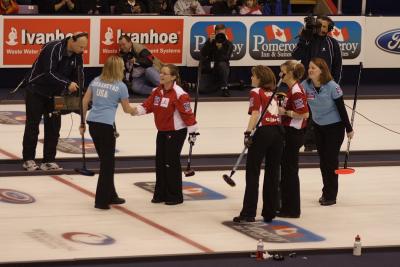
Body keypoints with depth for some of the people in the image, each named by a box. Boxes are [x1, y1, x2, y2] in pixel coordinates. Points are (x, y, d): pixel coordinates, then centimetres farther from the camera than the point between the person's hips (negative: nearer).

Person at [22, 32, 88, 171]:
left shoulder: (77, 55, -6)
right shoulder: (53, 48, -28)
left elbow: (78, 75, -1)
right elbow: (49, 72, -34)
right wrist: (67, 84, -41)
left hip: (54, 93, 6)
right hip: (36, 90, -6)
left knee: (54, 126, 2)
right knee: (32, 125, 1)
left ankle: (49, 161, 8)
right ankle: (28, 160, 9)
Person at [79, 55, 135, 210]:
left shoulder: (96, 81, 12)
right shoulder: (120, 86, -3)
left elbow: (85, 101, 12)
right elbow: (126, 109, 8)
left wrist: (83, 122, 19)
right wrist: (135, 110, 30)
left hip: (92, 123, 6)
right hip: (106, 125, -6)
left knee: (105, 160, 18)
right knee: (108, 162, 3)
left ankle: (110, 196, 28)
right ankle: (101, 200, 2)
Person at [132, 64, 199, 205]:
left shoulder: (179, 94, -19)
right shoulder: (157, 91, 5)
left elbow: (187, 113, -17)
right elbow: (148, 105, 2)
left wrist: (193, 131, -16)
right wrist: (136, 110, -16)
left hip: (176, 132, -8)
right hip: (162, 131, 8)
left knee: (171, 163, -5)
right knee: (160, 162, 9)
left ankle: (175, 196, 5)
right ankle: (160, 194, 18)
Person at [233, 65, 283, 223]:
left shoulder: (256, 92, -1)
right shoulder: (272, 93, 18)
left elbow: (255, 114, -13)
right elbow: (280, 112, 14)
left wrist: (248, 133, -18)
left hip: (263, 132, -6)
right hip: (277, 131, 6)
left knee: (252, 173, -3)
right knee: (272, 174, 10)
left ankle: (248, 213, -8)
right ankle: (270, 212, 12)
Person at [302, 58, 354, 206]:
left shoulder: (332, 87, -23)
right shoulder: (305, 85, -11)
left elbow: (341, 108, -15)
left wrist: (349, 129, -10)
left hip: (335, 127, -5)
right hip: (318, 127, 5)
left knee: (331, 159, -3)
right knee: (323, 160, 13)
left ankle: (330, 195, 6)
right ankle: (327, 192, 27)